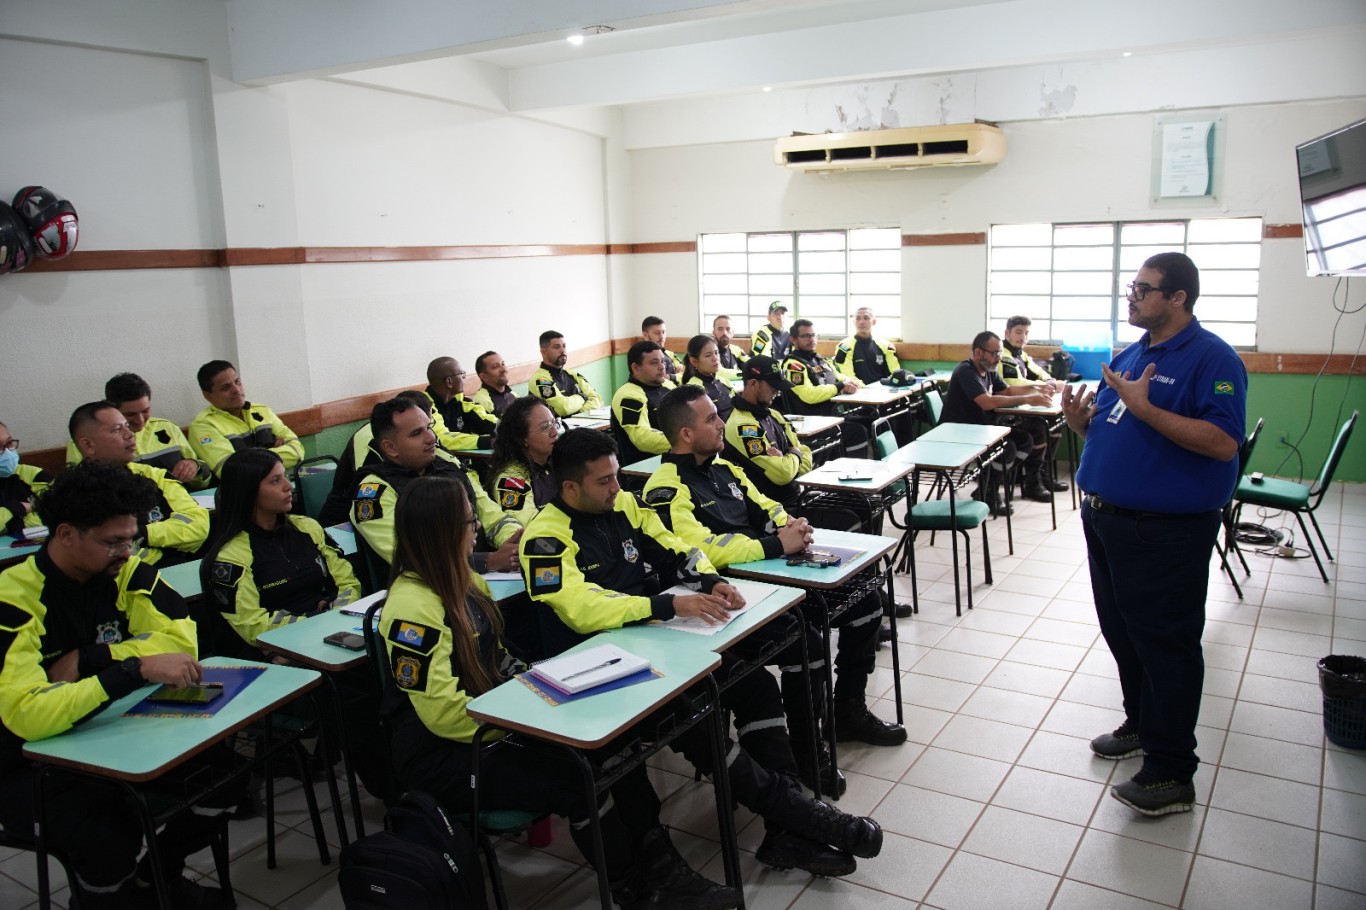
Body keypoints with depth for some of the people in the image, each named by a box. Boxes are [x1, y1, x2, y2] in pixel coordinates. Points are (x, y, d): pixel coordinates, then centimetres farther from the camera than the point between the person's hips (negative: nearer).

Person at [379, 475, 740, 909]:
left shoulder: (459, 580, 6)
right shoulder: (413, 605, -23)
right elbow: (443, 712, -25)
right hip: (441, 757, -8)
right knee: (581, 779, -21)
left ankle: (661, 868, -1)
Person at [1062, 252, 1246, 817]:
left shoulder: (1212, 358, -12)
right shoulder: (1129, 356, 14)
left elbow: (1222, 443, -23)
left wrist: (1144, 408, -27)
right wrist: (1081, 421, -3)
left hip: (1166, 530, -8)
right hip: (1105, 517, 9)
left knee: (1164, 644, -1)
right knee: (1122, 633, 19)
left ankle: (1171, 775, 9)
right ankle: (1141, 725, 38)